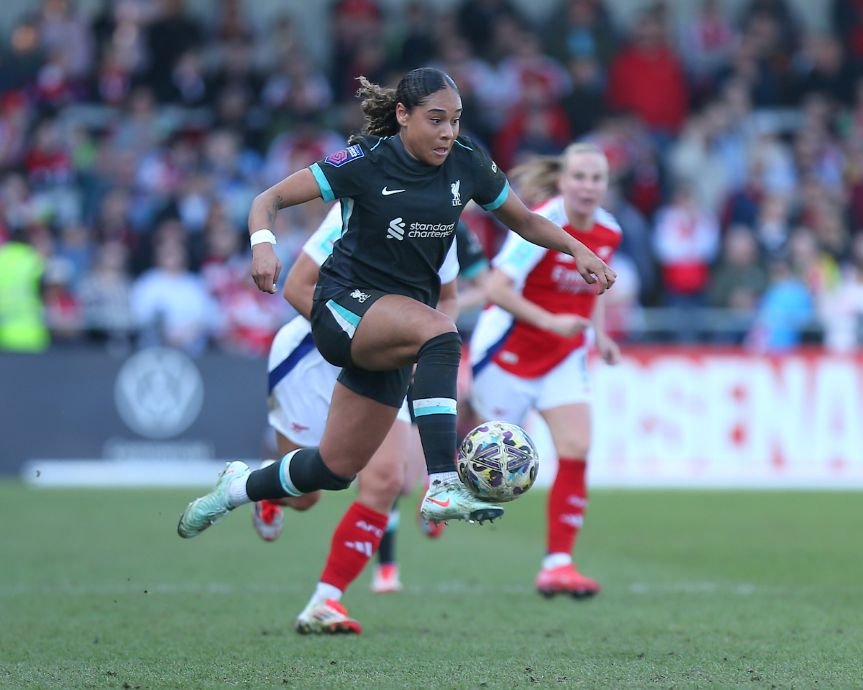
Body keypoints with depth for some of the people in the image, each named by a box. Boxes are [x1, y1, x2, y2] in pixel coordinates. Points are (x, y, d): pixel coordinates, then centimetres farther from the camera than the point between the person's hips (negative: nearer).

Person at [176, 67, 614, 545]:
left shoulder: (466, 163, -1)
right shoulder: (367, 162, -14)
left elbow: (525, 221, 13)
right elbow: (270, 200, -12)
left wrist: (576, 248, -4)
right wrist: (263, 245, -33)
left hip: (391, 334, 6)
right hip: (344, 306, -6)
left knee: (336, 469, 9)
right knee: (439, 331, -37)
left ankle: (237, 487, 38)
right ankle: (442, 488, -43)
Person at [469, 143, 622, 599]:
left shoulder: (608, 232, -1)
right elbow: (496, 289, -25)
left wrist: (598, 334, 7)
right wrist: (552, 321, -32)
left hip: (564, 356, 5)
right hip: (509, 352, -5)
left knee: (576, 450, -10)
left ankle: (558, 562, -5)